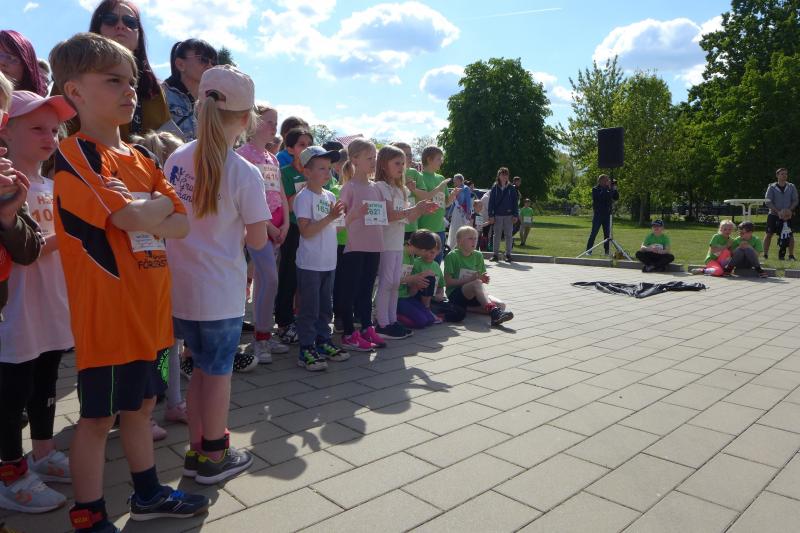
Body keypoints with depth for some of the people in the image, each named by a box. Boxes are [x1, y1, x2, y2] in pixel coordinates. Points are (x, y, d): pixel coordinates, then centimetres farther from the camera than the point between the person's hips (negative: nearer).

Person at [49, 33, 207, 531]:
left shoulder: (143, 159, 11)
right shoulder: (74, 155, -12)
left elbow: (182, 225, 4)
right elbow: (134, 218, -24)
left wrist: (144, 214, -12)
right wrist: (162, 202, -5)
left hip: (149, 309, 7)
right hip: (106, 312, -7)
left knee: (141, 405, 20)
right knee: (98, 417, 7)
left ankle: (148, 493, 37)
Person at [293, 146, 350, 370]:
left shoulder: (330, 196, 11)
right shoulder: (304, 197, -12)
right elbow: (306, 231, -20)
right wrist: (330, 217, -22)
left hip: (328, 262, 8)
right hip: (310, 264, -7)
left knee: (325, 307, 17)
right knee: (309, 308, 0)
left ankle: (323, 342, 29)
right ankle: (306, 350, 9)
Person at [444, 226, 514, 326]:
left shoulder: (478, 256, 11)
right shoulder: (452, 256, -7)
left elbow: (481, 278, 17)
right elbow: (448, 282, -12)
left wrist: (484, 279, -8)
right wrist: (470, 279, -20)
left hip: (474, 295, 6)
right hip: (455, 294, -6)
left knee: (501, 305, -19)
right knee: (477, 283, -36)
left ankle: (467, 308, -17)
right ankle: (494, 311, -48)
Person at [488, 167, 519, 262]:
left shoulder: (511, 188, 3)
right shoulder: (494, 188, 3)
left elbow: (515, 202, 4)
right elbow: (491, 202, 2)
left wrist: (515, 215, -3)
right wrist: (491, 215, -4)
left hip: (509, 215, 0)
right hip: (498, 215, 0)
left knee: (509, 235, 3)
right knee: (497, 235, 4)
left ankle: (508, 254, 11)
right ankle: (495, 254, 9)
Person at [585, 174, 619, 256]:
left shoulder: (608, 189, 11)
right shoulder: (595, 189, -3)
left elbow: (616, 198, 10)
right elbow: (601, 197, -21)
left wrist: (614, 189, -2)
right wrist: (609, 188, -18)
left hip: (607, 215, 5)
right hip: (598, 214, -5)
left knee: (607, 234, 6)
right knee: (594, 233, -4)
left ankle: (607, 251, 11)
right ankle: (588, 250, 0)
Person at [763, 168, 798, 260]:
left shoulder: (791, 187, 7)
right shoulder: (772, 187, 0)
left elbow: (795, 200, 6)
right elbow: (767, 201, -7)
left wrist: (790, 210, -12)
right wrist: (778, 212, -16)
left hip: (787, 215, 2)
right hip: (773, 214, -1)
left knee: (790, 235, -4)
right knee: (769, 234, -3)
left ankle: (791, 255, 4)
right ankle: (765, 254, 4)